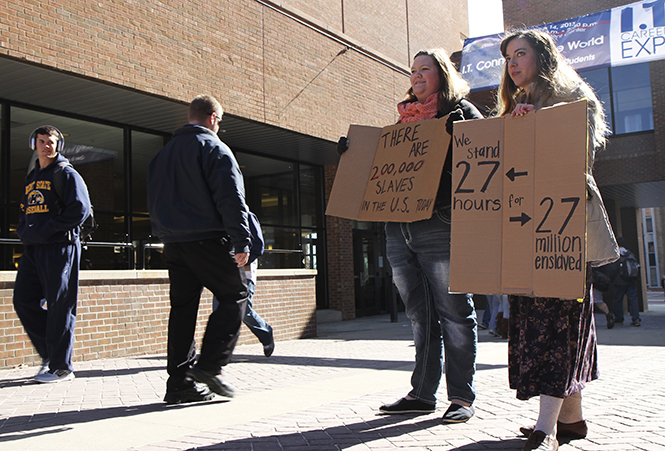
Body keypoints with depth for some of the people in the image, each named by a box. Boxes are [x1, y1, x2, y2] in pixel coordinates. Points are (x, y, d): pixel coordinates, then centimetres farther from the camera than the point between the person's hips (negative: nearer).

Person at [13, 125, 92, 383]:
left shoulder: (66, 173, -1)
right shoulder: (32, 177, 21)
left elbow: (80, 208, -13)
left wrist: (47, 230, -15)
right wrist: (24, 231, 7)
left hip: (60, 247, -8)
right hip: (33, 248, 8)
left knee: (59, 306, -6)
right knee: (23, 300, 5)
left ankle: (61, 366, 1)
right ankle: (49, 351, 19)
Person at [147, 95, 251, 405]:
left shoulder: (164, 153, 20)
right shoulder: (214, 148, -4)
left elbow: (154, 200, 23)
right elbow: (230, 198, -14)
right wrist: (241, 242, -13)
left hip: (173, 243, 7)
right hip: (207, 240, -7)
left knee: (182, 307, 8)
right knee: (233, 296, 3)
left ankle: (179, 382, 7)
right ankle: (209, 364, -8)